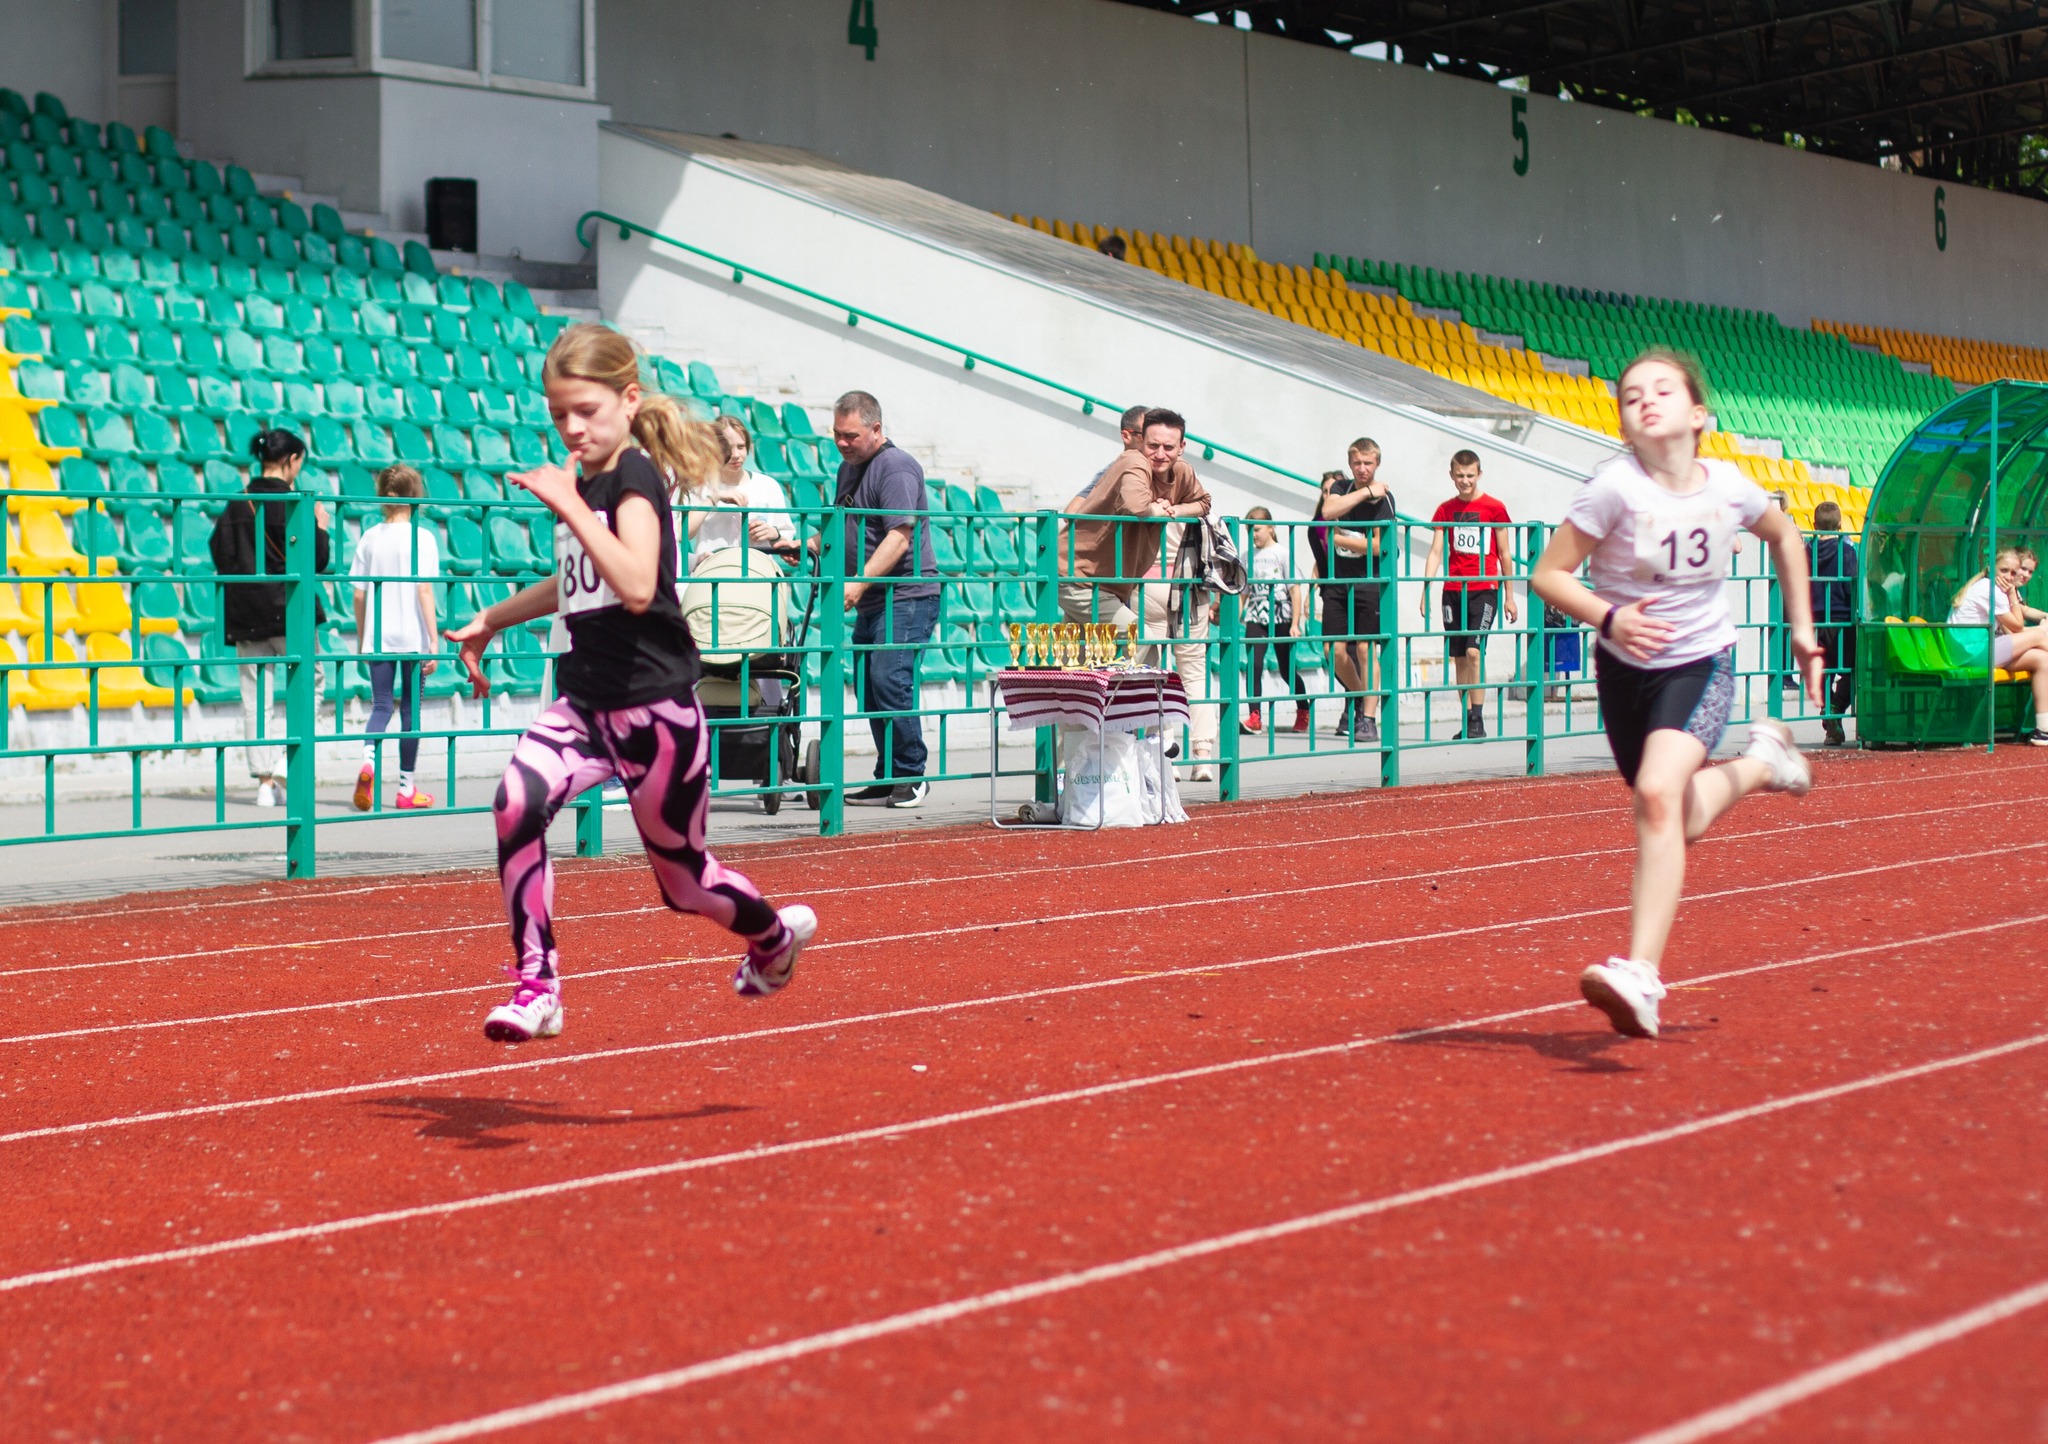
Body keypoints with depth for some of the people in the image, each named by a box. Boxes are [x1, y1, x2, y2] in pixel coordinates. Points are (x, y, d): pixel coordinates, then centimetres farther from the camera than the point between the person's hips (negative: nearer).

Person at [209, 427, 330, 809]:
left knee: (256, 697, 7)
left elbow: (219, 554, 6)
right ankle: (285, 761, -3)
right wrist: (320, 528, 7)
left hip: (245, 612, 4)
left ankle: (264, 780, 4)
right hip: (288, 609, -4)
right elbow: (315, 561, -10)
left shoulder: (236, 504, 4)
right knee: (311, 681, 14)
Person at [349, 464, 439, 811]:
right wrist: (433, 639, -9)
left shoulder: (369, 538, 4)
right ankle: (406, 789, 14)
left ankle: (368, 761, -25)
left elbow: (359, 594, 6)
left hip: (378, 637, 2)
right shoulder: (422, 537, -6)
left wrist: (361, 637, 17)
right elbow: (424, 590, -11)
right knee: (410, 708, 8)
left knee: (381, 705, 5)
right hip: (413, 637, -2)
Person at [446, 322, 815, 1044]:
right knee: (517, 804, -22)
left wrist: (569, 506, -33)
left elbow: (636, 588, -31)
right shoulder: (586, 482, 9)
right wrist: (491, 620, 29)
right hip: (586, 701, 7)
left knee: (683, 880, 9)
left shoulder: (635, 476, -13)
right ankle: (537, 987, -16)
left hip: (653, 706, -7)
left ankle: (777, 934, 41)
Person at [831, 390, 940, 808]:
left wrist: (860, 583, -28)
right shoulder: (849, 467, 17)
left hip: (907, 596, -10)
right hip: (872, 600, 10)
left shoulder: (896, 467, -13)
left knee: (889, 679, -16)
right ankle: (887, 779, 12)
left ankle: (911, 777, -8)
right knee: (868, 685, 7)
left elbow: (899, 538, -21)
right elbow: (844, 530, 30)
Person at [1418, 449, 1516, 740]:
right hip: (1453, 590, 4)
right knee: (1459, 657, 5)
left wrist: (1509, 596, 7)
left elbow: (1504, 555, 5)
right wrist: (1425, 589, -8)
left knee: (1474, 651, -16)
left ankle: (1478, 719, -12)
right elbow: (1435, 552, 4)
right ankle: (1468, 718, 13)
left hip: (1484, 588, -4)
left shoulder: (1494, 508, 0)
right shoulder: (1445, 510, 8)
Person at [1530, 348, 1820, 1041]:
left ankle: (1640, 975, -33)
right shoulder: (1615, 487, -18)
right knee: (1680, 823, 14)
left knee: (1658, 794, -27)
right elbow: (1548, 574, -14)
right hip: (1626, 669, 2)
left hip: (1701, 664, -2)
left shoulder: (1730, 488, -10)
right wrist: (1609, 619, -31)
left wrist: (1802, 630, 13)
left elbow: (1784, 536, 13)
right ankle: (1759, 761, 47)